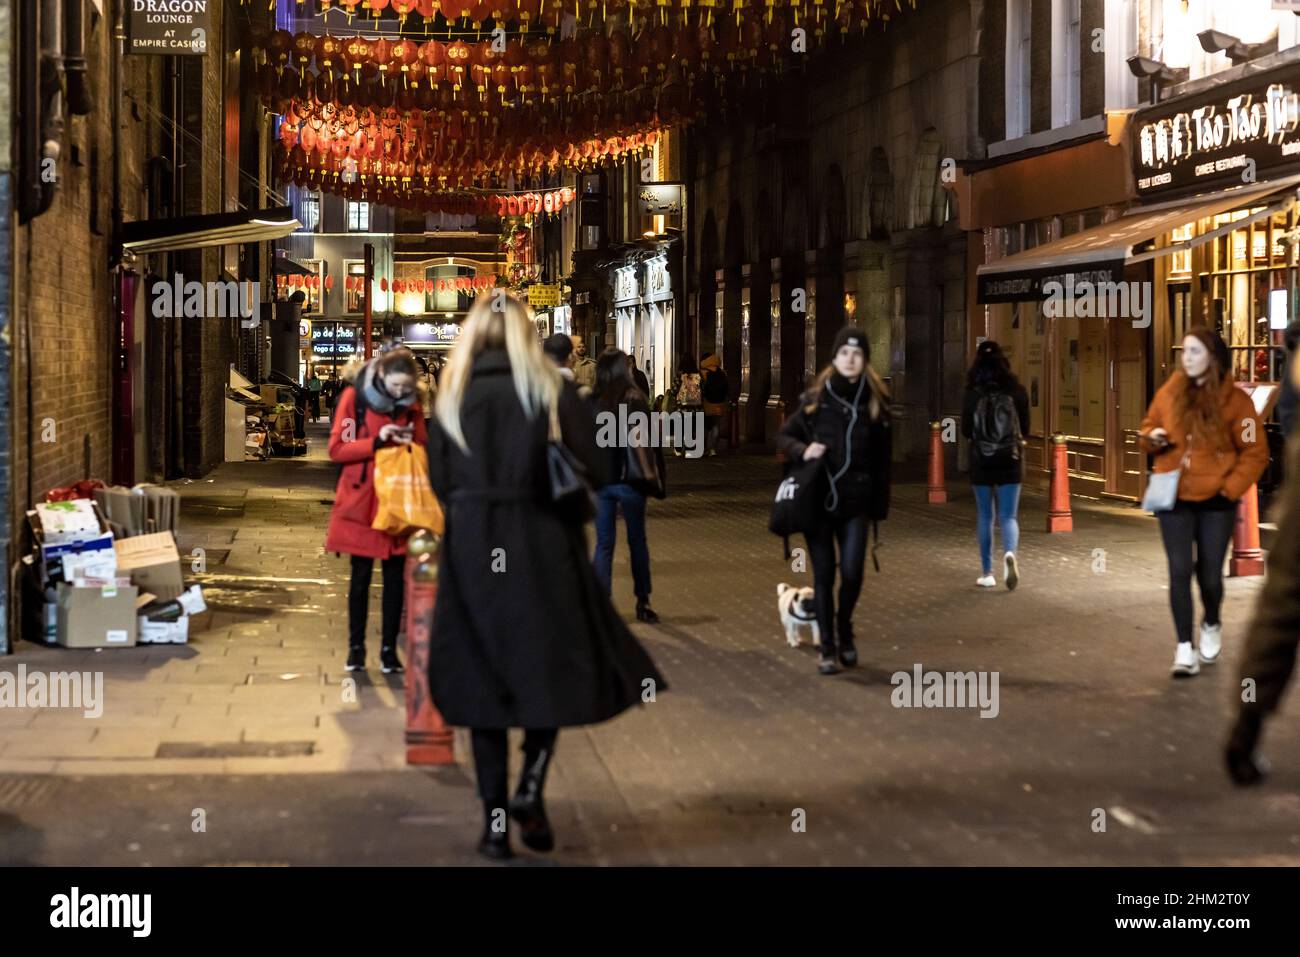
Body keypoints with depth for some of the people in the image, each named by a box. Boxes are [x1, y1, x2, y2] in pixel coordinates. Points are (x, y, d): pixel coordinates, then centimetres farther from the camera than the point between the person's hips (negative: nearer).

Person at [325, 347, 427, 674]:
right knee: (360, 575, 4)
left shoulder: (411, 404, 6)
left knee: (395, 576, 2)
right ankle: (356, 647, 14)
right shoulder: (354, 398, -4)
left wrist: (410, 445, -8)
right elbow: (336, 449, -7)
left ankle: (389, 648, 9)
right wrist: (376, 441, -19)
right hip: (361, 500, -2)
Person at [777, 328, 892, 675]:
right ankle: (827, 648, 15)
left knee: (852, 573, -7)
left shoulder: (875, 401, 2)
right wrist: (803, 450, -14)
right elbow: (785, 435, 8)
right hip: (818, 499, 0)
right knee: (823, 576, 4)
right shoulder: (815, 398, 1)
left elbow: (882, 458, 4)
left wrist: (880, 506, 1)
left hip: (856, 502, 0)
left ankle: (844, 632, 21)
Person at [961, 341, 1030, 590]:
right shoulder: (1017, 391, -4)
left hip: (981, 463, 0)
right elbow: (1025, 429, 5)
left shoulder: (973, 394, -8)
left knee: (984, 517, 11)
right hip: (1010, 461, 0)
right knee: (1008, 516, 5)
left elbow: (966, 430, -1)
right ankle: (1010, 553, -24)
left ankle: (987, 572, 14)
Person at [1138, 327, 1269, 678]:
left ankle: (1211, 626, 36)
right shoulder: (1169, 393, 2)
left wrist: (1230, 489, -11)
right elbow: (1148, 428, 16)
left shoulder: (1234, 400, -7)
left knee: (1209, 575, 5)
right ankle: (1185, 648, -1)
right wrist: (1152, 437, -7)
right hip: (1174, 499, 2)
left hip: (1215, 503, -2)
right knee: (1179, 571, -7)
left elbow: (1255, 452, -4)